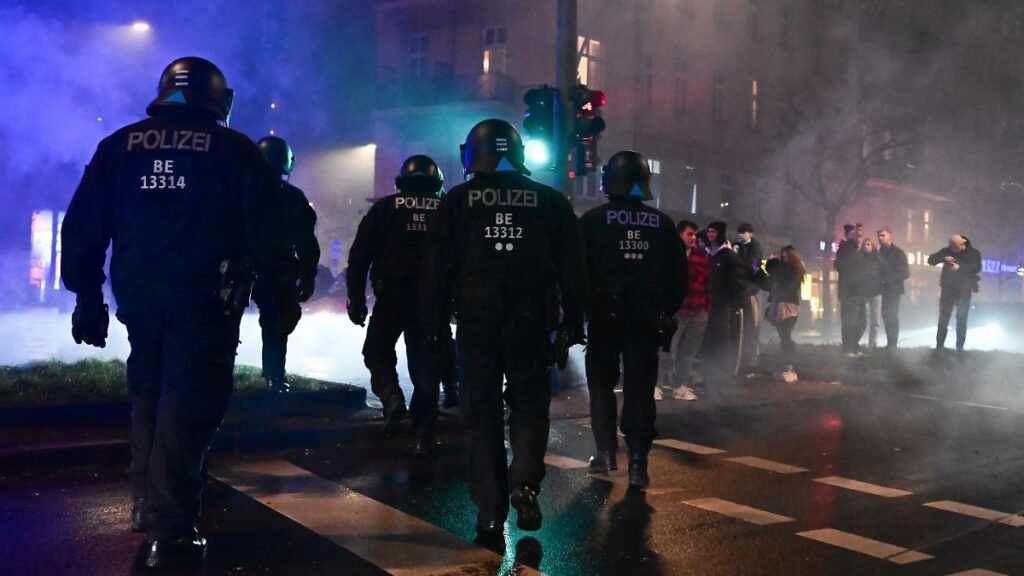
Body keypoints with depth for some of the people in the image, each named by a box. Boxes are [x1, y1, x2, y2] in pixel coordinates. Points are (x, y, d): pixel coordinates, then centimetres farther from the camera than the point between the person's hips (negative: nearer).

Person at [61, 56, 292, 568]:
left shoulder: (120, 146, 9)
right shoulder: (235, 150, -1)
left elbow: (82, 228, 7)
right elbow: (265, 233, -5)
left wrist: (87, 298, 13)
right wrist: (283, 278, 11)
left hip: (138, 295, 4)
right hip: (205, 301, -4)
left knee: (148, 394, 21)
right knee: (188, 402, -3)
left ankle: (146, 502, 30)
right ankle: (171, 530, -5)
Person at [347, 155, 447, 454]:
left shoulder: (385, 207, 7)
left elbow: (360, 254, 1)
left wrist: (356, 297, 4)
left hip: (392, 295, -2)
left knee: (378, 350, 17)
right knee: (425, 362, 8)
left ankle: (391, 396, -9)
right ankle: (423, 434, 7)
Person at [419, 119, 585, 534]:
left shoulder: (457, 201, 4)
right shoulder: (549, 201, 6)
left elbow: (437, 268, 1)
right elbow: (571, 269, 5)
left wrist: (434, 324, 6)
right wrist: (573, 321, 10)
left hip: (476, 318, 0)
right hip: (531, 319, 1)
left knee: (482, 410, 7)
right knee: (529, 402, 13)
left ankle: (490, 509, 8)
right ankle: (524, 481, -9)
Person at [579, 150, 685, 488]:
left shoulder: (593, 220, -5)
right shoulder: (662, 223, 4)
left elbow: (579, 270, -7)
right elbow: (677, 275, 5)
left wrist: (580, 309, 3)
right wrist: (666, 312, 13)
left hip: (604, 315, -2)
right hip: (647, 317, 2)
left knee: (602, 384, 13)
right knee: (640, 388, 4)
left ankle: (606, 452, 14)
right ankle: (638, 463, 1)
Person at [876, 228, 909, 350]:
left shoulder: (898, 252, -6)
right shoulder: (880, 252, 11)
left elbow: (905, 273, -11)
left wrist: (889, 279, -17)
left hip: (894, 289, -6)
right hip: (885, 288, 6)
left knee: (892, 316, -8)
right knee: (886, 315, 6)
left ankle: (892, 345, -5)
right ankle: (890, 344, 12)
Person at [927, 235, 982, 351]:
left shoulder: (973, 253, -3)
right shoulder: (947, 251, 3)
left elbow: (976, 268, -17)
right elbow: (931, 260, -4)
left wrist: (960, 267, -31)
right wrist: (943, 258, -22)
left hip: (964, 291, -2)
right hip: (947, 289, 2)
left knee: (962, 319, 1)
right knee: (943, 318, 3)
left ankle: (960, 346, 8)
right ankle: (939, 346, 8)